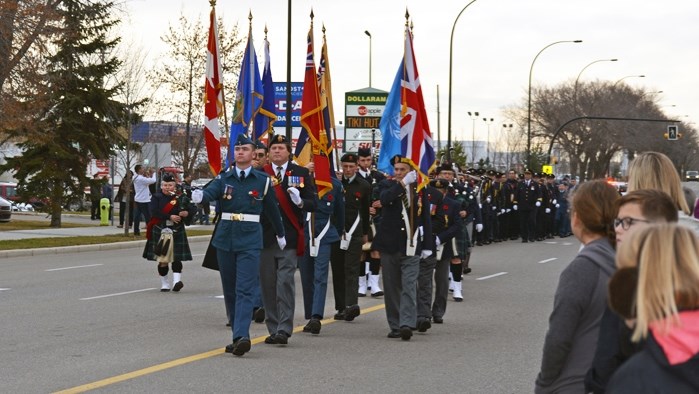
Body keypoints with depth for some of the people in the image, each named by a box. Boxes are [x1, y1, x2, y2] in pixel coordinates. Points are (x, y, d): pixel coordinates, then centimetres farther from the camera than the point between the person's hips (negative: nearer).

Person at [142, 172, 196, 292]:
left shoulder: (181, 197, 4)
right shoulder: (156, 198, 1)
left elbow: (192, 208, 2)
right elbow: (154, 212, -12)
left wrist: (187, 213, -20)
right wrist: (169, 217, -19)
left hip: (177, 232, 0)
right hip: (160, 232, 0)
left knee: (176, 258, -8)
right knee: (162, 260, 5)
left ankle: (177, 280, -13)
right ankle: (164, 283, 15)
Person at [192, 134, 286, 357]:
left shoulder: (263, 180, 3)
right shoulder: (224, 178, 5)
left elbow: (272, 210, 13)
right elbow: (211, 192, -15)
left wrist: (280, 235, 23)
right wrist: (200, 196, -38)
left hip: (250, 240, -3)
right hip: (225, 238, 3)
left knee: (245, 289, -13)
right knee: (229, 290, 9)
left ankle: (242, 336, -23)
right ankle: (238, 336, 18)